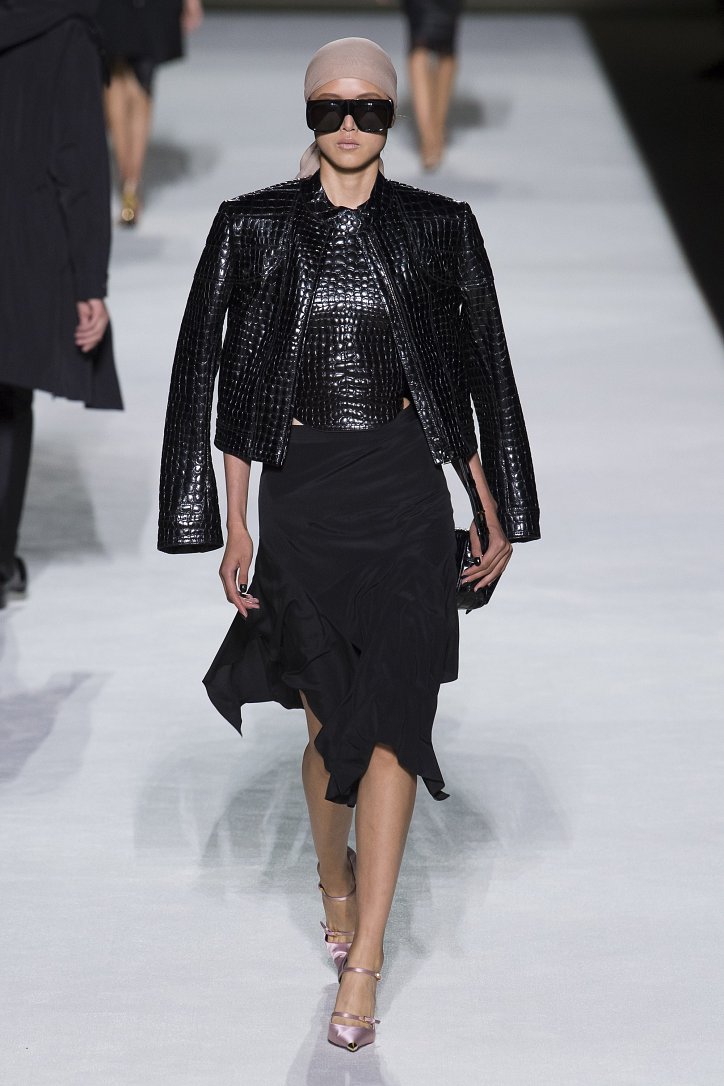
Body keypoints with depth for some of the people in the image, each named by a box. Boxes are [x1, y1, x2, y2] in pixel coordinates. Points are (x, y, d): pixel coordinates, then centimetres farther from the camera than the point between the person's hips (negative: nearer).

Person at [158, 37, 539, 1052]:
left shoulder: (437, 228, 1)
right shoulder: (255, 227, 0)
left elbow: (480, 372, 7)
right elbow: (222, 376, 3)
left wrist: (496, 513, 8)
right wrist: (233, 520, 2)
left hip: (404, 491, 0)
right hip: (302, 491, 1)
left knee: (393, 720, -7)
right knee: (333, 718, 9)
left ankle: (363, 963, -3)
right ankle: (335, 883, 39)